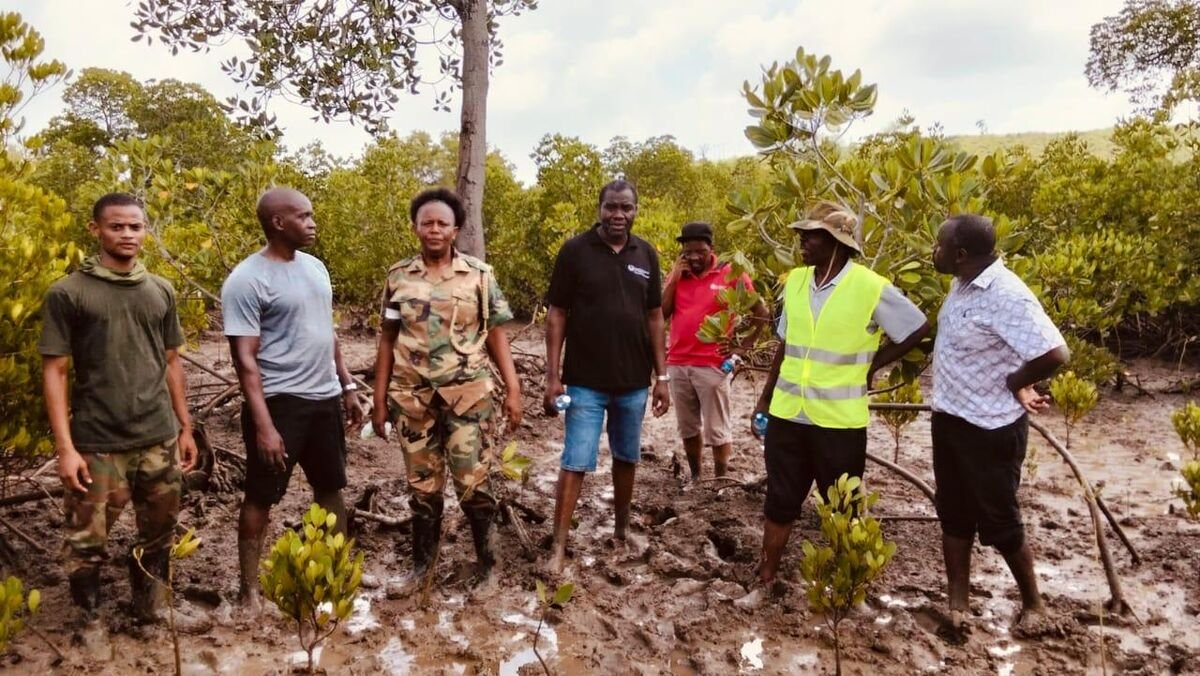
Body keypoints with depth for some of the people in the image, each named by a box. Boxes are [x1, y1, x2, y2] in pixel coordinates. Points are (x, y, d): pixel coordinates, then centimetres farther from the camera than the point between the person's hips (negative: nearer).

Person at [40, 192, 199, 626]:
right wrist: (65, 447, -11)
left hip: (160, 440, 4)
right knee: (86, 545, 6)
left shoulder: (161, 291, 7)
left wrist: (185, 428, 11)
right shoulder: (67, 293, -5)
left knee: (158, 538, 15)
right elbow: (54, 371, -5)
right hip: (97, 445, -3)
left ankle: (146, 614, 36)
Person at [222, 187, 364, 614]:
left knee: (331, 488, 17)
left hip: (325, 398, 7)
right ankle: (249, 589, 20)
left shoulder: (315, 267, 9)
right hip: (280, 402, -7)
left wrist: (346, 387, 15)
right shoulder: (247, 280, -14)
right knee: (262, 497, 6)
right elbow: (245, 360, -17)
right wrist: (263, 425, -22)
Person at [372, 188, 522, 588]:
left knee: (472, 482, 0)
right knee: (422, 485, 12)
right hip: (414, 398, 2)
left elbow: (496, 335, 1)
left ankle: (485, 556, 22)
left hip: (468, 395, -2)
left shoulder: (479, 275, -1)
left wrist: (513, 389, -5)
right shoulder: (399, 277, 4)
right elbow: (388, 339, 7)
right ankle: (421, 563, 29)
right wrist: (379, 400, 5)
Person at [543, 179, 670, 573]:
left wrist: (662, 376, 5)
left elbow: (654, 317, 8)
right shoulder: (575, 250, -6)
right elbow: (556, 315, -5)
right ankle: (559, 547, 7)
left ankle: (622, 529, 35)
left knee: (627, 459, 17)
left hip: (634, 381, 4)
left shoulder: (646, 254, 4)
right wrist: (553, 376, -10)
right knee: (575, 463, -2)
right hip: (585, 381, -4)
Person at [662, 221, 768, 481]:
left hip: (713, 365, -4)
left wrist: (743, 346, -4)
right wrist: (674, 278, -6)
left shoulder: (731, 275, -4)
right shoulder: (677, 275, 8)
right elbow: (661, 313, -1)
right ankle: (695, 477, 29)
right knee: (688, 428, 15)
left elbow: (762, 313, 1)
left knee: (717, 430, 2)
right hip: (677, 364, 4)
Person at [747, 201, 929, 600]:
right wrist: (765, 398, 13)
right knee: (780, 502, 13)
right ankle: (766, 580, 27)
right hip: (787, 415, 4)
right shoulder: (794, 281, 3)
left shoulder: (871, 288, -12)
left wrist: (872, 364, -2)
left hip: (839, 421, -4)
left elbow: (918, 330, 0)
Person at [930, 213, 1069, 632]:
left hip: (991, 430, -8)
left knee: (998, 521, 9)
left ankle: (1032, 603, 33)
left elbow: (1055, 355, -30)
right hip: (948, 420, 8)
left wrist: (1014, 384, -15)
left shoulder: (1007, 296, -25)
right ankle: (957, 603, 30)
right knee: (953, 515, 16)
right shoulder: (963, 284, 2)